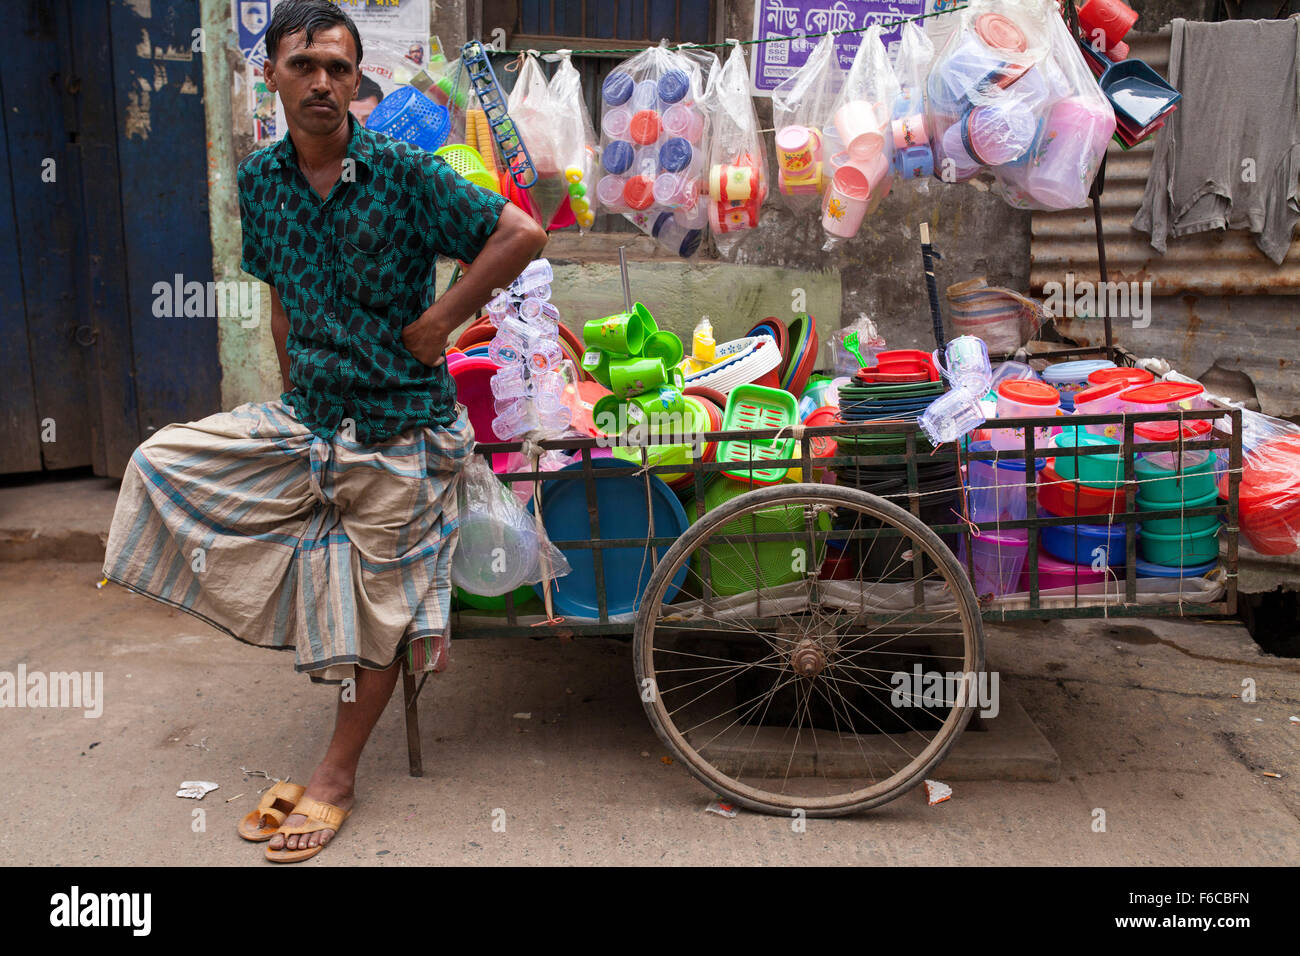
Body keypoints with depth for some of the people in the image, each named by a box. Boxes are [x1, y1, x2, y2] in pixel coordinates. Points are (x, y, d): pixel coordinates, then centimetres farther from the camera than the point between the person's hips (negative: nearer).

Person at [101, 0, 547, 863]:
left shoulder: (404, 172, -14)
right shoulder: (260, 180, 4)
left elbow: (523, 234, -16)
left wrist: (439, 321, -15)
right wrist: (295, 392, 11)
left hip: (397, 426, -5)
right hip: (306, 416, 6)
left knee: (382, 605, 5)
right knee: (163, 464, 1)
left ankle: (338, 774, 25)